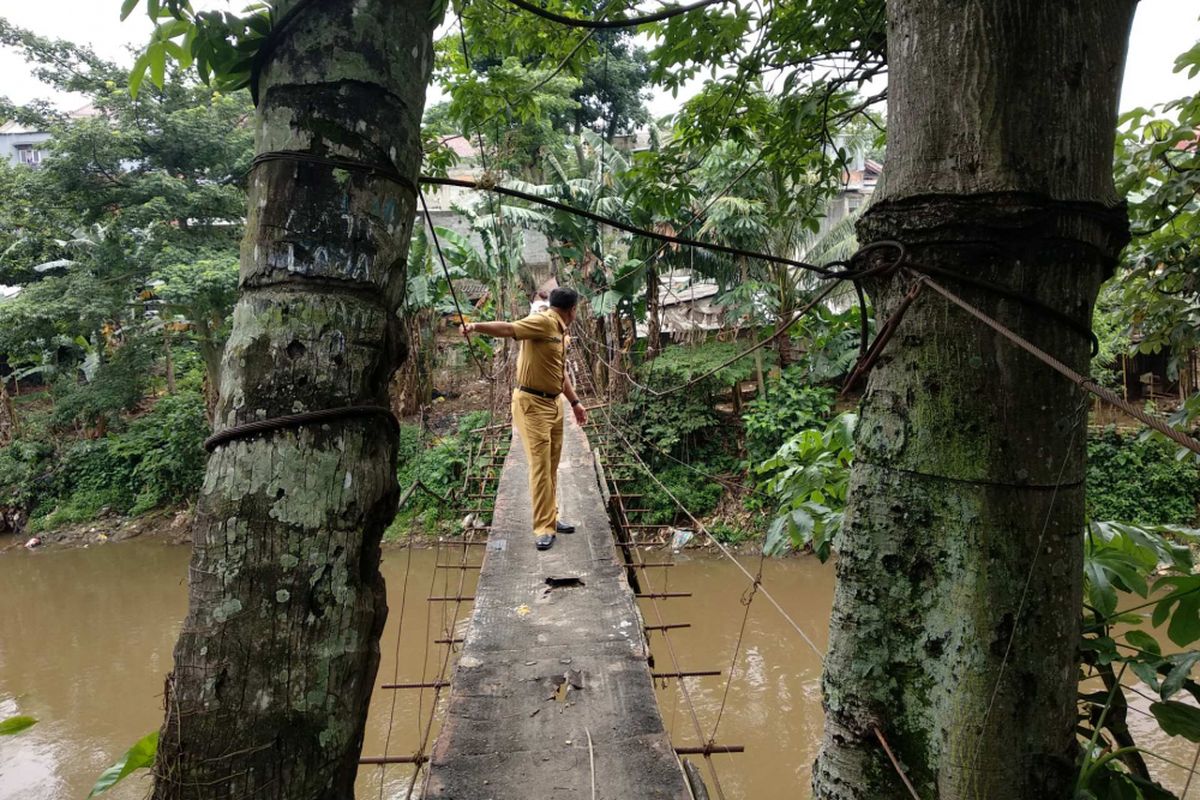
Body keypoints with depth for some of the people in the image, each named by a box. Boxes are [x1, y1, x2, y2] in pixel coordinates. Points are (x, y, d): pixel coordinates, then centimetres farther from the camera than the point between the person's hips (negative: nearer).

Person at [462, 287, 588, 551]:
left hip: (553, 403, 9)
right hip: (532, 403, -9)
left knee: (552, 465, 13)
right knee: (540, 465, -6)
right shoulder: (543, 321, -14)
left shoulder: (560, 332, 15)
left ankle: (550, 518, 24)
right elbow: (508, 329, -29)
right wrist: (476, 326, -45)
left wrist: (575, 403, 27)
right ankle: (544, 528, 0)